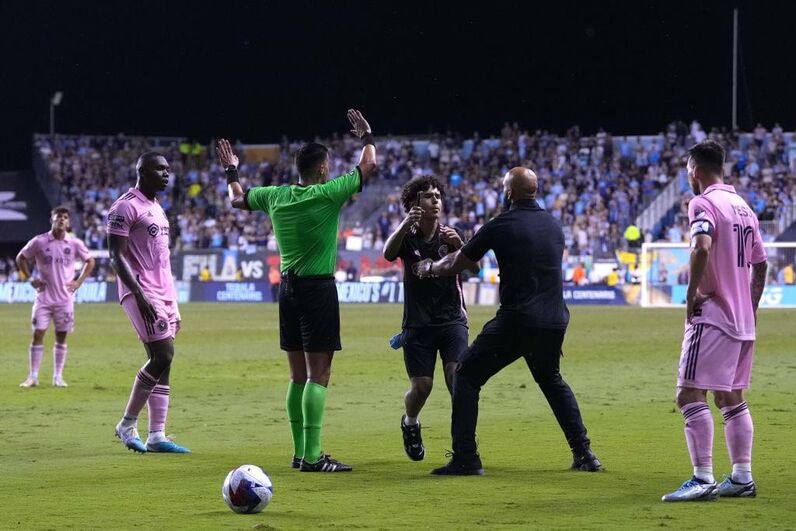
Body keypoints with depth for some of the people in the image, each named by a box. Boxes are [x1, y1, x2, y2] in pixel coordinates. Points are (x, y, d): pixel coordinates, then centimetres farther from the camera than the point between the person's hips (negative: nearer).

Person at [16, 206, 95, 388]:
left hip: (65, 298, 1)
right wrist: (30, 278, -1)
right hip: (44, 297, -1)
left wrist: (79, 281, 3)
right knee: (38, 334, -4)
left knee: (61, 337, 4)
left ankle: (58, 377, 11)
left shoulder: (75, 244, -1)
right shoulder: (39, 242, -4)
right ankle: (33, 376, 1)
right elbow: (21, 258, 8)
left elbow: (90, 261, 13)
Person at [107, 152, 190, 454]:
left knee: (162, 362, 5)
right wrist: (140, 296, -23)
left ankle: (156, 436, 5)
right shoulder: (126, 207, -9)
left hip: (164, 293, 9)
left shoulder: (157, 209, 19)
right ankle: (128, 425, -3)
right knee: (162, 355, -15)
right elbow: (117, 256, -15)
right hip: (142, 293, -9)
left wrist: (173, 305, 20)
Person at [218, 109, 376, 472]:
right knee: (318, 375, -8)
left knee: (298, 376, 12)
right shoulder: (327, 195, -12)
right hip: (319, 289, -7)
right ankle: (312, 456, -13)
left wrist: (231, 172, 42)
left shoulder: (275, 196, 4)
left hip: (288, 288, 7)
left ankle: (301, 452, 14)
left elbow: (237, 199, 24)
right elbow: (368, 166, -2)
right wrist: (366, 136, 16)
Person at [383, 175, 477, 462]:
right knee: (421, 386, -3)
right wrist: (405, 225, -45)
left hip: (452, 320, 0)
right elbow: (388, 253, -26)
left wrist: (459, 245, -34)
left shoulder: (449, 236, 0)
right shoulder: (407, 237, -3)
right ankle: (410, 424, 29)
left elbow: (474, 267, -13)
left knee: (457, 376, -19)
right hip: (417, 325, 0)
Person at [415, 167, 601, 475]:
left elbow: (457, 264, 4)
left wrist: (429, 268, 25)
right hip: (555, 320, 6)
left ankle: (465, 459, -4)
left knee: (467, 375, 5)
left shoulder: (501, 226, -6)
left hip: (517, 320, -6)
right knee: (551, 379, 29)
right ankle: (584, 454, 22)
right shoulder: (554, 226, 12)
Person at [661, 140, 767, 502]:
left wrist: (692, 292, -19)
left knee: (690, 394, -10)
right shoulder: (743, 207, 16)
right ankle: (742, 478, 16)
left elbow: (702, 246, -28)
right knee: (731, 397, 16)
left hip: (712, 316, -9)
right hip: (742, 320, 9)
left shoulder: (703, 203, -10)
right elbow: (760, 263, 20)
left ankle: (703, 479, -18)